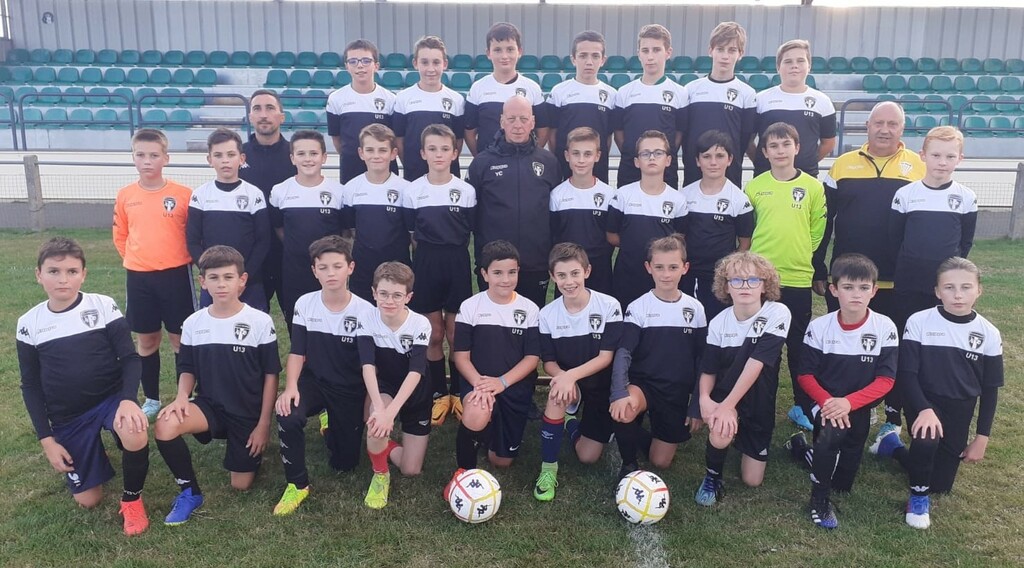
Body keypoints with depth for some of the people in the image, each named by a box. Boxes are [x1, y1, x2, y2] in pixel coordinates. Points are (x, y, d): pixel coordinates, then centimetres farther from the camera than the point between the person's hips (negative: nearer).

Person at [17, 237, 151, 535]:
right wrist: (46, 439, -2)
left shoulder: (104, 306, -10)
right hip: (68, 418, 2)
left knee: (136, 436, -37)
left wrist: (128, 399, -29)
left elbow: (130, 358, -9)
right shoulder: (29, 324, -3)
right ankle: (92, 451, 36)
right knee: (88, 501, 3)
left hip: (111, 397, -2)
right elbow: (30, 385, 4)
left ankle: (132, 498, -7)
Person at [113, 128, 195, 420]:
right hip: (138, 278, 3)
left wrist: (178, 258, 1)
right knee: (147, 341, 13)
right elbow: (120, 236, 14)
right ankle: (151, 399, 27)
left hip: (175, 275, -3)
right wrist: (136, 260, 8)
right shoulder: (125, 196, 2)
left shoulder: (183, 194, -8)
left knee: (180, 340, 5)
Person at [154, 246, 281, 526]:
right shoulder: (193, 323, -3)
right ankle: (189, 491, -5)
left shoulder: (261, 322, -12)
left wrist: (263, 424, -8)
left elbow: (270, 375, -7)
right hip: (210, 405, 2)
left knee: (241, 485, -2)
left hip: (248, 412, -2)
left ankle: (251, 449, 32)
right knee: (165, 426, -29)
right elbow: (188, 369, 8)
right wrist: (182, 397, -14)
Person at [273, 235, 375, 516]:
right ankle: (297, 484, -10)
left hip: (350, 390, -1)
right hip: (313, 381, 1)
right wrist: (290, 387, -23)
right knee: (287, 415, -33)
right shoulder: (304, 304, -7)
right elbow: (297, 352, -6)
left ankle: (330, 424, 37)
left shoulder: (366, 311, -13)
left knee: (344, 463, 3)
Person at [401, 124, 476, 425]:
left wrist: (451, 255, 0)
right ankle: (439, 394, 22)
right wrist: (429, 256, 0)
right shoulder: (413, 191, -2)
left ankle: (458, 393, 23)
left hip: (457, 266, 0)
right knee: (434, 334, 9)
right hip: (426, 266, 1)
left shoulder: (466, 191, -2)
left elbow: (468, 233, 5)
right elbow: (411, 234, 5)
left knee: (455, 334, 8)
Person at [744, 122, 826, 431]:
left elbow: (817, 231, 5)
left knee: (800, 347, 9)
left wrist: (799, 256, 1)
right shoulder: (754, 187, 1)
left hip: (799, 278, 0)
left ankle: (802, 406, 22)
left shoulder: (813, 187, 1)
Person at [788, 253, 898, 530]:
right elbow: (805, 375, -7)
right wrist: (827, 402, -25)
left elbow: (885, 380, -13)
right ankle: (820, 496, -13)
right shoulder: (818, 326, -12)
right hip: (822, 401, -2)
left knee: (844, 482, 7)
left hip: (858, 406, 2)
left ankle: (804, 448, 35)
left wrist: (848, 403, -26)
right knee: (832, 432, -36)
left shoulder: (885, 328, -12)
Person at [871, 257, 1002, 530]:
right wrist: (924, 409, -30)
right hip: (923, 402, -3)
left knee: (941, 484, 8)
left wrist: (982, 438, 0)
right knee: (926, 440, -37)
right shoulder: (919, 322, -14)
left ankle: (895, 446, 34)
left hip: (960, 410, 4)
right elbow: (906, 373, -13)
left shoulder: (989, 334, -5)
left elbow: (990, 390, 2)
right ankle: (919, 496, -9)